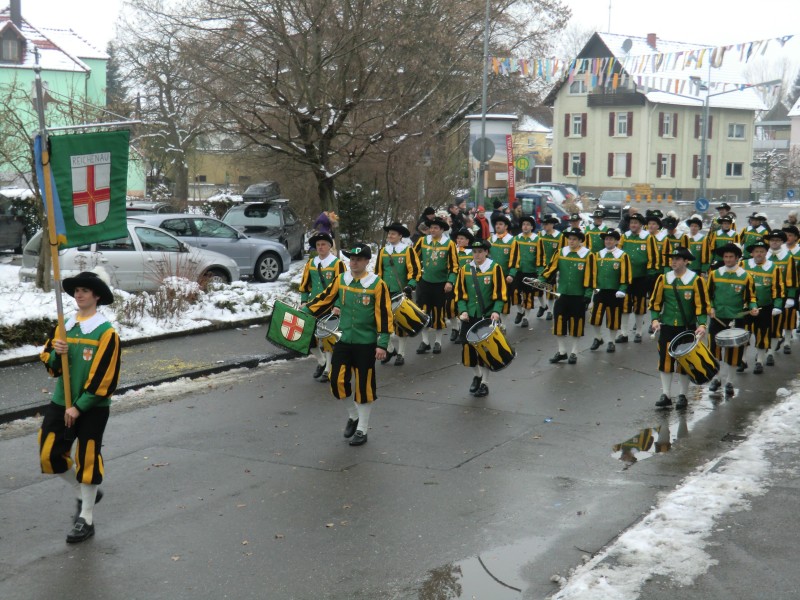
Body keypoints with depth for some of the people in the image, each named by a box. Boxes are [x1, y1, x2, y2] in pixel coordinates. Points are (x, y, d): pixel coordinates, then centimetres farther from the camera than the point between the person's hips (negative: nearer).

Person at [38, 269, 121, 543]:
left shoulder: (106, 332, -13)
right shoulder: (64, 327, 6)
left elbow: (104, 377, -16)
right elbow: (52, 366, 10)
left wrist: (79, 406, -17)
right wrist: (56, 353, -13)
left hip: (92, 408, -6)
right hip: (60, 402, 6)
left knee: (87, 460, 2)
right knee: (49, 456, 7)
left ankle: (86, 520, 15)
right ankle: (86, 493, 30)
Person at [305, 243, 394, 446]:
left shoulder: (377, 284, -9)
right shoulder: (340, 281, 2)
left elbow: (384, 316, -10)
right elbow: (324, 299, 9)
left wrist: (382, 344, -13)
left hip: (366, 344, -3)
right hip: (343, 340, 3)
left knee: (364, 385, 3)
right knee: (338, 381, 0)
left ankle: (362, 430, 18)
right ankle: (353, 416, 28)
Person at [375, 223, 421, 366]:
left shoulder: (408, 250, -5)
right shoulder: (383, 251, 8)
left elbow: (415, 270, -8)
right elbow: (378, 271, 14)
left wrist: (410, 286, -18)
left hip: (402, 293, -4)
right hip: (386, 292, 4)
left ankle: (401, 354, 10)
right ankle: (390, 349, 25)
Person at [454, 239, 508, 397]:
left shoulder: (495, 268, -7)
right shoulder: (465, 269, 2)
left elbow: (500, 294, -8)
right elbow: (460, 294, 7)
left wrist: (496, 311, -19)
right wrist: (463, 310, -6)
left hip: (488, 317, -3)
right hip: (470, 316, 3)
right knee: (468, 347, 5)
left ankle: (484, 383, 13)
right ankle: (477, 375, 31)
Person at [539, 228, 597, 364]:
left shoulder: (588, 255, -7)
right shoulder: (560, 253, 3)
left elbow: (590, 277, -8)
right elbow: (551, 268, 5)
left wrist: (588, 294, -11)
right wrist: (541, 280, -8)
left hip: (578, 296, -3)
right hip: (562, 294, 3)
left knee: (576, 325, 5)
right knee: (559, 323, 4)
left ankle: (574, 353, 18)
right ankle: (562, 352, 17)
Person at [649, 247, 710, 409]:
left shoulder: (696, 280, -8)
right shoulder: (663, 279, 1)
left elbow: (702, 305, -8)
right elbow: (655, 302, 7)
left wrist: (701, 325, -18)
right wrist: (655, 319, -6)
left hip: (687, 328, -2)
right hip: (667, 327, 2)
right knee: (665, 360, 1)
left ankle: (683, 396, 16)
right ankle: (665, 395, 9)